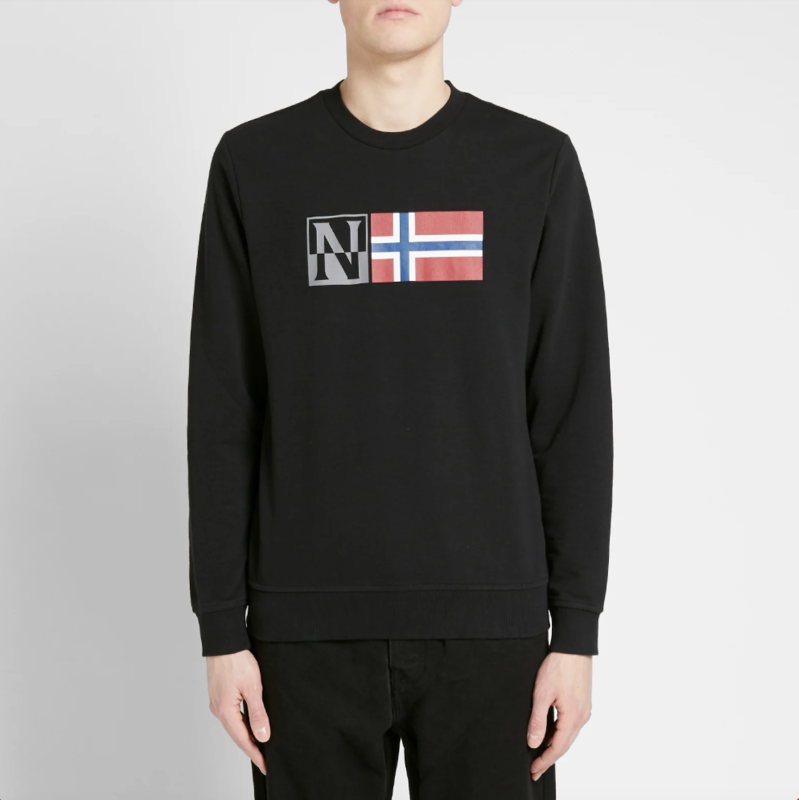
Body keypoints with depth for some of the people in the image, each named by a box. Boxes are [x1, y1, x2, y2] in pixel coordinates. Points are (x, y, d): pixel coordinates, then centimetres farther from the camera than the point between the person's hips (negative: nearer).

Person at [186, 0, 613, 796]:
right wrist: (221, 628, 0)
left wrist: (577, 630, -2)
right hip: (308, 626, 0)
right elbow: (223, 417, 2)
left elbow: (574, 415, 0)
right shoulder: (255, 163, 2)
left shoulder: (537, 163, 1)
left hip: (490, 621, 0)